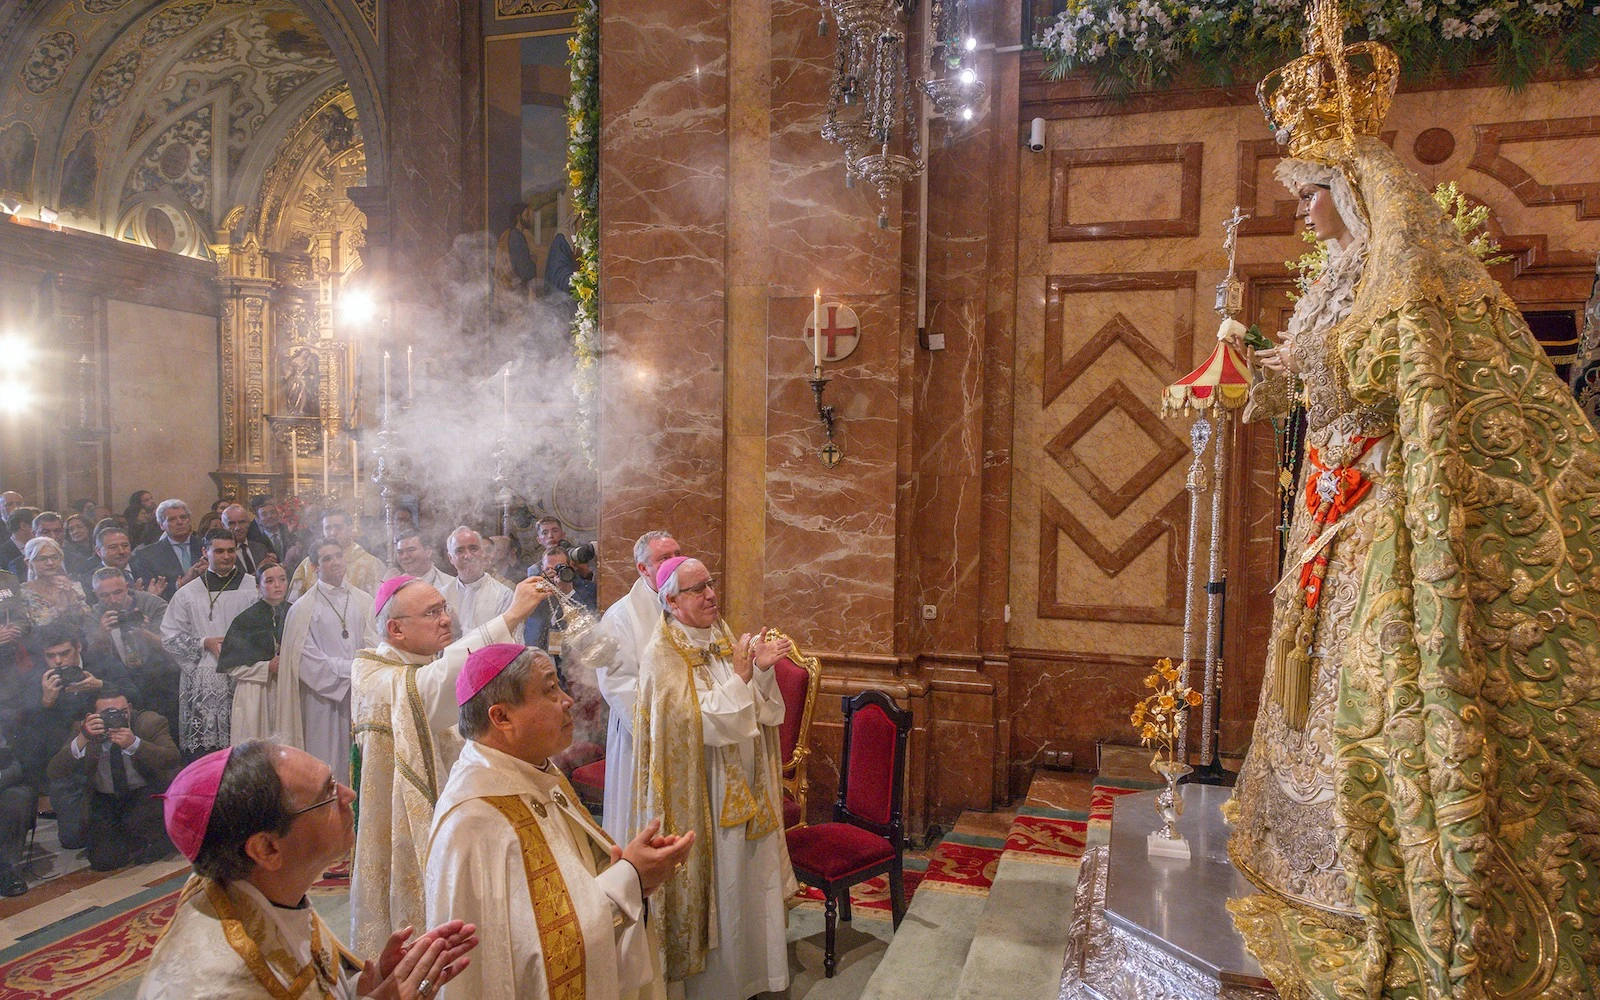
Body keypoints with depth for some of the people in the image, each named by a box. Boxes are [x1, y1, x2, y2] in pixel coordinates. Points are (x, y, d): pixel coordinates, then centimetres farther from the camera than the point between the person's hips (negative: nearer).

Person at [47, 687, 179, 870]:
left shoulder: (151, 722, -15)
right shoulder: (84, 729, -9)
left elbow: (172, 759, -28)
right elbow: (55, 773, -17)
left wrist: (134, 743, -41)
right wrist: (82, 740, -34)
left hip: (146, 793, -2)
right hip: (104, 799, 3)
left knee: (138, 823, -33)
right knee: (103, 861, -11)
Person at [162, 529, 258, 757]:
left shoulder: (252, 588, 6)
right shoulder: (188, 593, 8)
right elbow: (169, 636, 9)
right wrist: (203, 643, -5)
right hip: (202, 681, 1)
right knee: (203, 749, -2)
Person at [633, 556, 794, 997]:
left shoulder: (724, 639, 5)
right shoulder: (662, 655, -14)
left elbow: (760, 710, 3)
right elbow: (697, 721, -22)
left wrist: (762, 669, -15)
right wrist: (740, 675, -24)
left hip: (743, 786, 6)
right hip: (702, 791, -6)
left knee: (747, 878, 15)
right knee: (714, 885, 7)